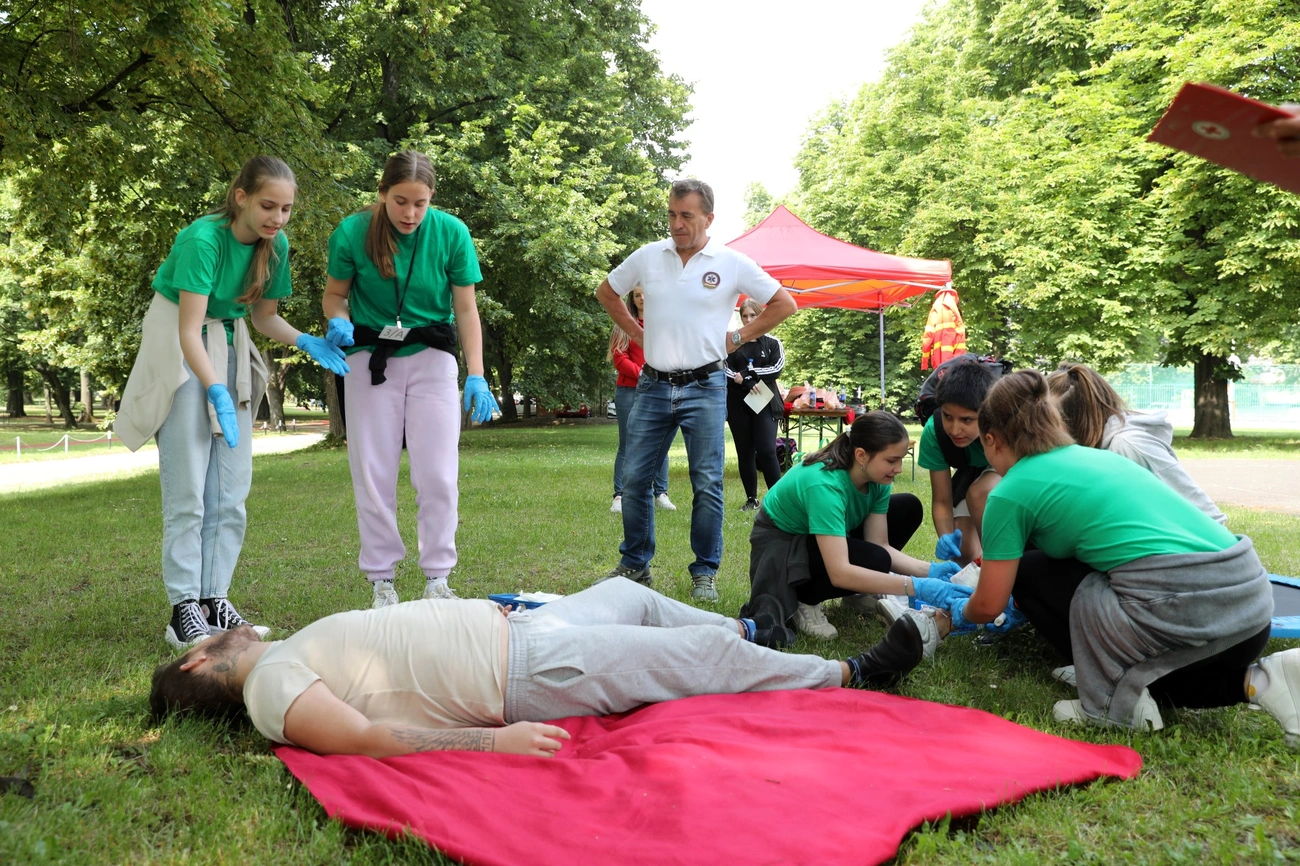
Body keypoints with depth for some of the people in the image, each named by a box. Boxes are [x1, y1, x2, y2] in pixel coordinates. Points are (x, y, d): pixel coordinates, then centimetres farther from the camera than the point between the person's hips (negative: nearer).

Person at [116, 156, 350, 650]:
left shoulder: (275, 244, -4)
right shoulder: (203, 239, -23)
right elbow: (190, 331, -27)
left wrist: (306, 342, -13)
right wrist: (216, 393, -39)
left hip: (230, 349, 6)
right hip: (179, 351, -6)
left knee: (231, 492, 1)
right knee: (188, 489, -8)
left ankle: (214, 600, 7)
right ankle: (184, 610, -4)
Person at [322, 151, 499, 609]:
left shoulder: (451, 233, -9)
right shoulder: (352, 232, -10)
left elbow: (466, 309, -5)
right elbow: (334, 294, 4)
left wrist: (476, 376, -13)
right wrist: (339, 322, -19)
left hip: (431, 358, 0)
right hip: (370, 360, 0)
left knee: (438, 475, -5)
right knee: (373, 475, 2)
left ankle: (437, 579, 8)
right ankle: (381, 580, 13)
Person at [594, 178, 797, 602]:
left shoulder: (732, 263, -2)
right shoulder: (647, 257, 5)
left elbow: (784, 303, 5)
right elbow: (606, 292, 21)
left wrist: (737, 338, 1)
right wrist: (636, 333, 11)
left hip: (704, 388, -2)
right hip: (653, 387, 3)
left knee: (707, 485, -1)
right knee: (634, 478, 4)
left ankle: (705, 573, 12)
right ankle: (634, 565, 20)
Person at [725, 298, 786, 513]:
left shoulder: (773, 343, 7)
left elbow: (777, 368, -7)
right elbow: (726, 370, -3)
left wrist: (747, 373, -13)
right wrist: (748, 384, -17)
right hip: (738, 404, 2)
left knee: (766, 451, -12)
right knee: (744, 452, 5)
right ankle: (751, 499, 12)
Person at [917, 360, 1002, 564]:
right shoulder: (934, 431, -30)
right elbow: (942, 501, -21)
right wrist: (946, 537, -41)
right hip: (974, 472, 3)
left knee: (979, 493, -33)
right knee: (962, 550, -14)